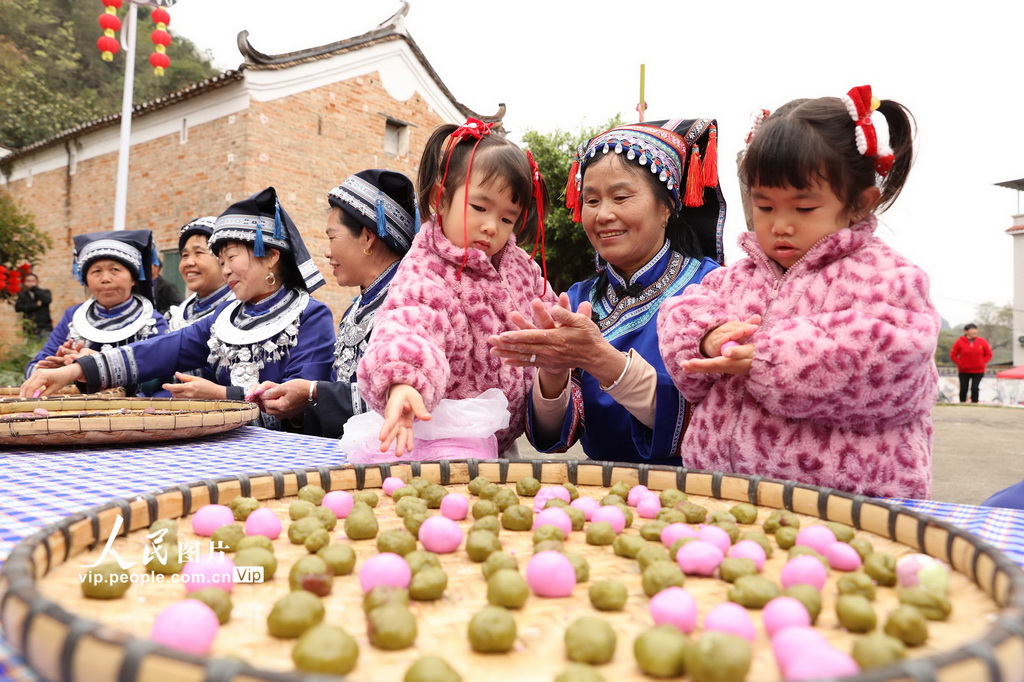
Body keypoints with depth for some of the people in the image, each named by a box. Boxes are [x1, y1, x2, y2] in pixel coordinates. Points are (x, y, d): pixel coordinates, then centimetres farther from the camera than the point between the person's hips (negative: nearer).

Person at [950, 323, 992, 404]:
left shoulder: (982, 342, -2)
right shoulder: (959, 342, -8)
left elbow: (989, 354, 8)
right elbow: (953, 355, -2)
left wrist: (982, 363, -3)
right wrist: (960, 364, -9)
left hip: (978, 371, 1)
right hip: (964, 371, 0)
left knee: (975, 388, -6)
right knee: (963, 389, 5)